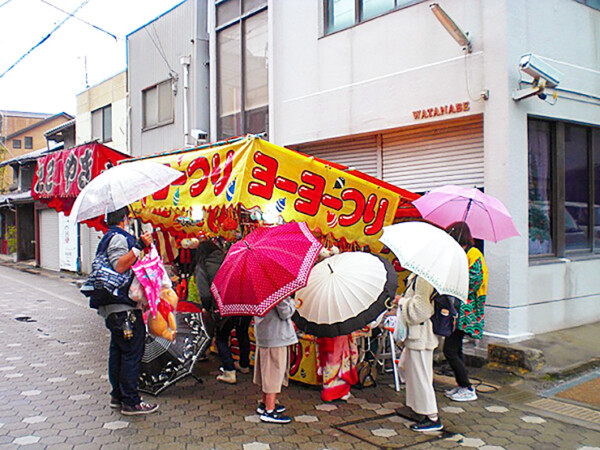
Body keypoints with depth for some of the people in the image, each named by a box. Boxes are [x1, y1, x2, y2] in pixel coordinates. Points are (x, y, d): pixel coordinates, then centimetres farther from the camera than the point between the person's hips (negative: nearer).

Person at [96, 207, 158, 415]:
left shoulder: (109, 237, 19)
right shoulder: (118, 237, -13)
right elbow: (119, 266, -27)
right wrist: (139, 246, -29)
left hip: (112, 306, 11)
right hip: (124, 306, -11)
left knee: (118, 350, 16)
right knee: (132, 352, -6)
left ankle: (117, 396, 26)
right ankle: (130, 402, -1)